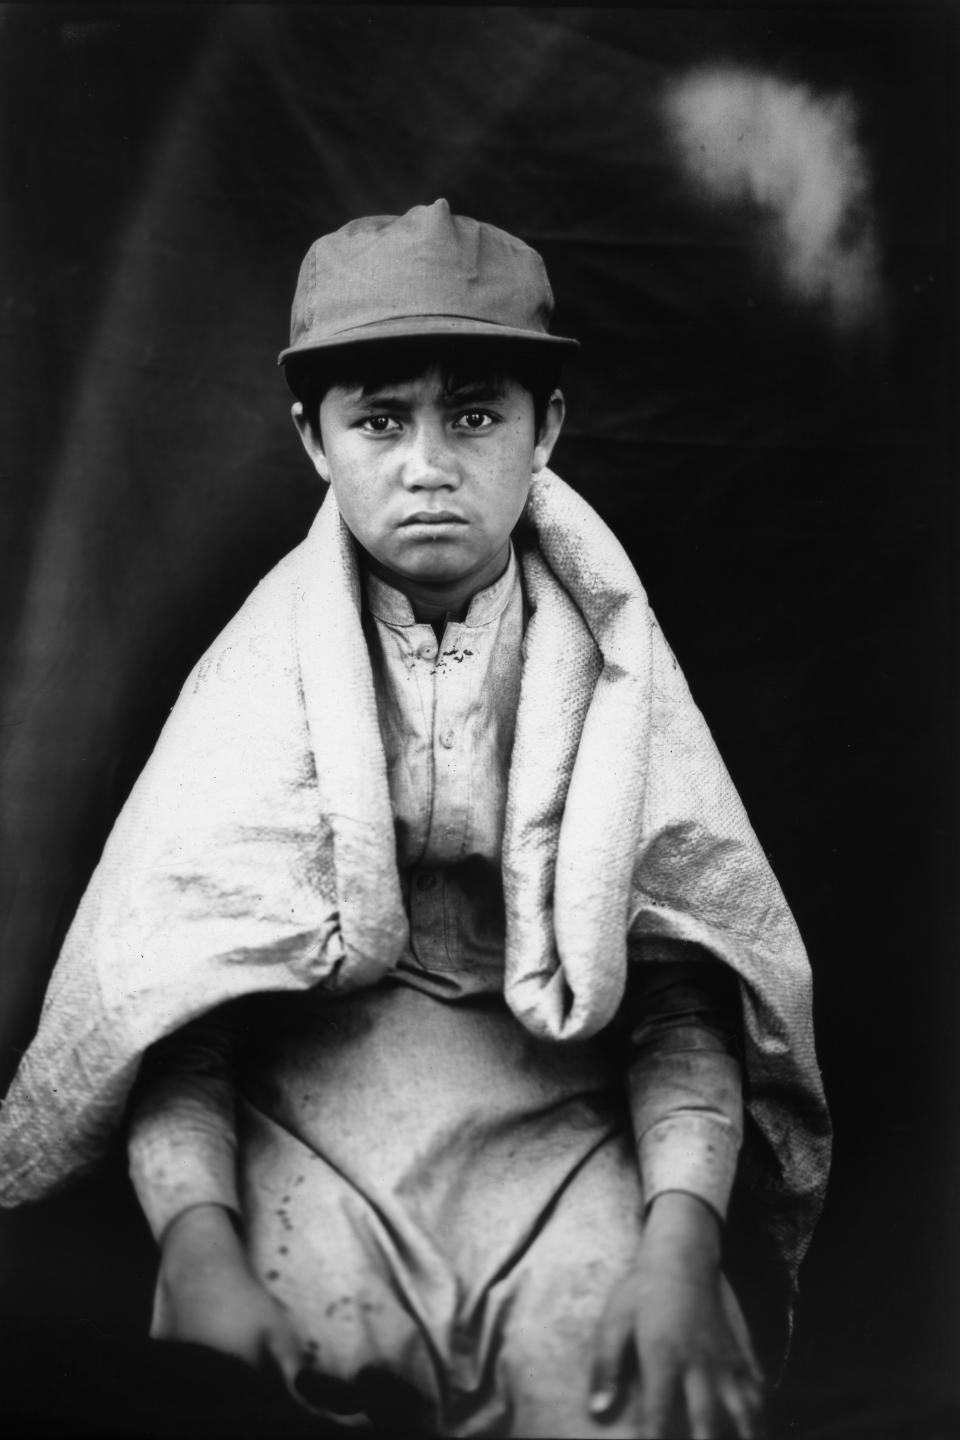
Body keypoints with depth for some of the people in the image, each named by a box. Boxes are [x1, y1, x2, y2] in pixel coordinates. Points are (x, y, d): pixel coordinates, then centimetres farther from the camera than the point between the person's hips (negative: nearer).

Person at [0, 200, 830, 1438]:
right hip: (312, 1137, 0)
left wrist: (682, 1240, -18)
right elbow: (172, 996, -3)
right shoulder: (260, 672, 1)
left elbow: (685, 983, -2)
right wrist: (197, 1247, -19)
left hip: (565, 1129, 1)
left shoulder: (610, 664, 3)